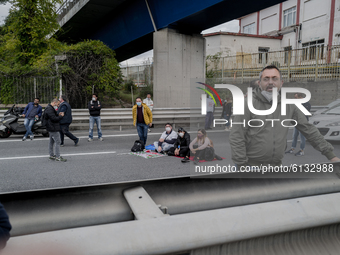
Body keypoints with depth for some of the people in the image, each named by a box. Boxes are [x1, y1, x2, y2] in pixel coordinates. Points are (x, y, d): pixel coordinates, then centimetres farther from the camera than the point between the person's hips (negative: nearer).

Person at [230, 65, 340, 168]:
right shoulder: (248, 104, -9)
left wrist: (330, 155, 11)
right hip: (251, 165, -4)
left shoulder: (289, 106, 5)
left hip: (276, 165, 4)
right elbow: (237, 136, -12)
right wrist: (242, 166, -17)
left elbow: (309, 130, 11)